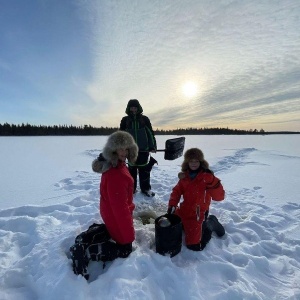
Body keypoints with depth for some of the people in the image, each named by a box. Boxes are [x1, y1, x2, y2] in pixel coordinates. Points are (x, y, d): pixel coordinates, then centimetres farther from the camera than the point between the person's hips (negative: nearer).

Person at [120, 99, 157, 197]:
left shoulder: (144, 119, 4)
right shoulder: (125, 120, 6)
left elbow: (150, 133, 4)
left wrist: (152, 146, -2)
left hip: (143, 149, 0)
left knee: (144, 169, 6)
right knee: (132, 169, 9)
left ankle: (146, 188, 19)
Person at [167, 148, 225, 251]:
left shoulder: (206, 177, -16)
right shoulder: (184, 176, -1)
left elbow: (219, 197, -22)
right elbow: (177, 191, 5)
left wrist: (212, 181, -37)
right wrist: (172, 205, -8)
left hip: (198, 214, -6)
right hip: (183, 211, 6)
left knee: (194, 245, -7)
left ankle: (209, 224, 17)